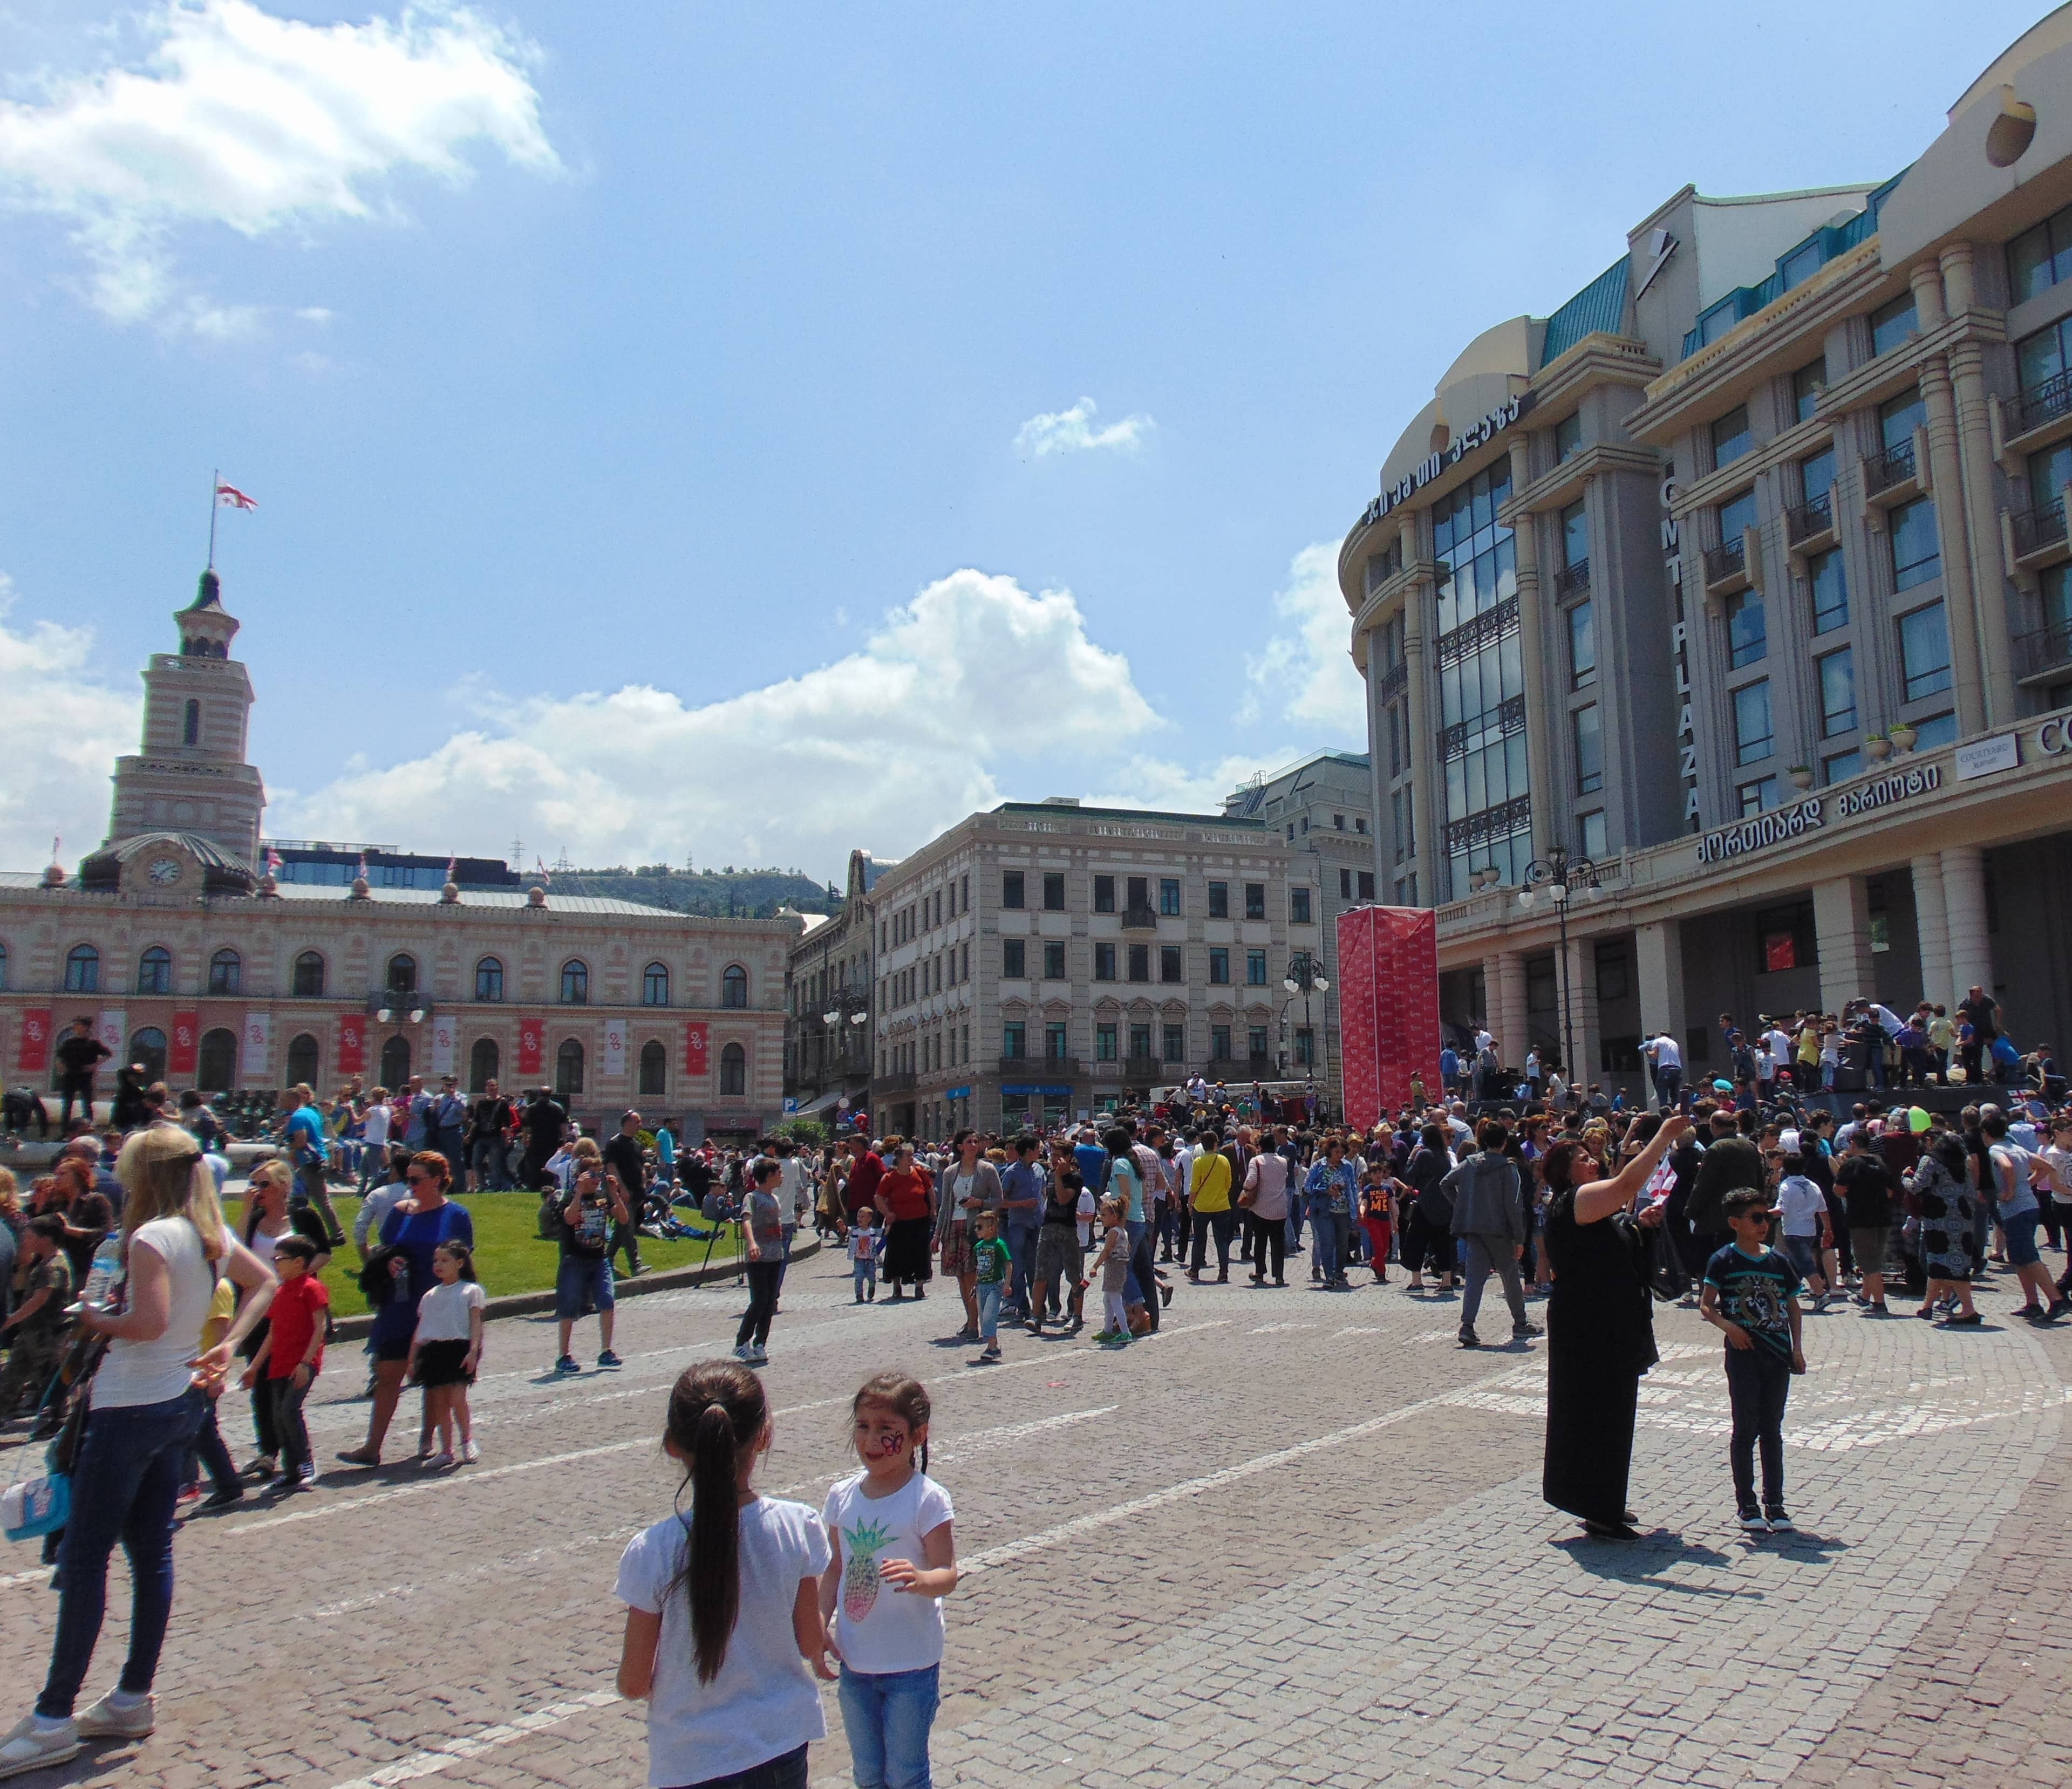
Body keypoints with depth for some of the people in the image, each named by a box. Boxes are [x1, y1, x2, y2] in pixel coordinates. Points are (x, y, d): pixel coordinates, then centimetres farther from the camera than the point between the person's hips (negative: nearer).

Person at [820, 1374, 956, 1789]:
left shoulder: (928, 1499, -16)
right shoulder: (842, 1496, -2)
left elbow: (948, 1575, -18)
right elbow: (835, 1568, 7)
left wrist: (920, 1579, -39)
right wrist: (821, 1622, -6)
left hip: (911, 1665, -5)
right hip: (854, 1661, 5)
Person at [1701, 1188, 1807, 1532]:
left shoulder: (1779, 1262, 7)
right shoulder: (1724, 1261, -5)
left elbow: (1792, 1305, 15)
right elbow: (1706, 1306, -4)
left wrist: (1796, 1347, 6)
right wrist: (1727, 1326, -21)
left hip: (1778, 1354, 4)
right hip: (1743, 1353, -4)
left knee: (1772, 1430, 10)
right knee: (1746, 1430, 2)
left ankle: (1775, 1504, 18)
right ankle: (1746, 1505, 11)